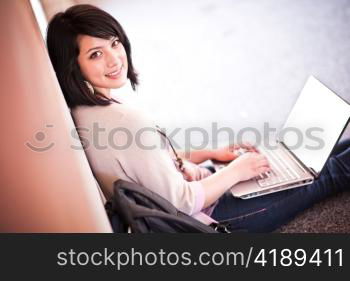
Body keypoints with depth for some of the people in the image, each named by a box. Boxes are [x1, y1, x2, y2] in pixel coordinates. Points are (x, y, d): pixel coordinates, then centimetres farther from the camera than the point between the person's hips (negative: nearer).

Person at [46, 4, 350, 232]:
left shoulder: (83, 112, -4)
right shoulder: (125, 121, -35)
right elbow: (182, 201, -28)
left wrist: (209, 153, 3)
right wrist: (236, 171, -13)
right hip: (206, 218, -8)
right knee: (315, 179, 11)